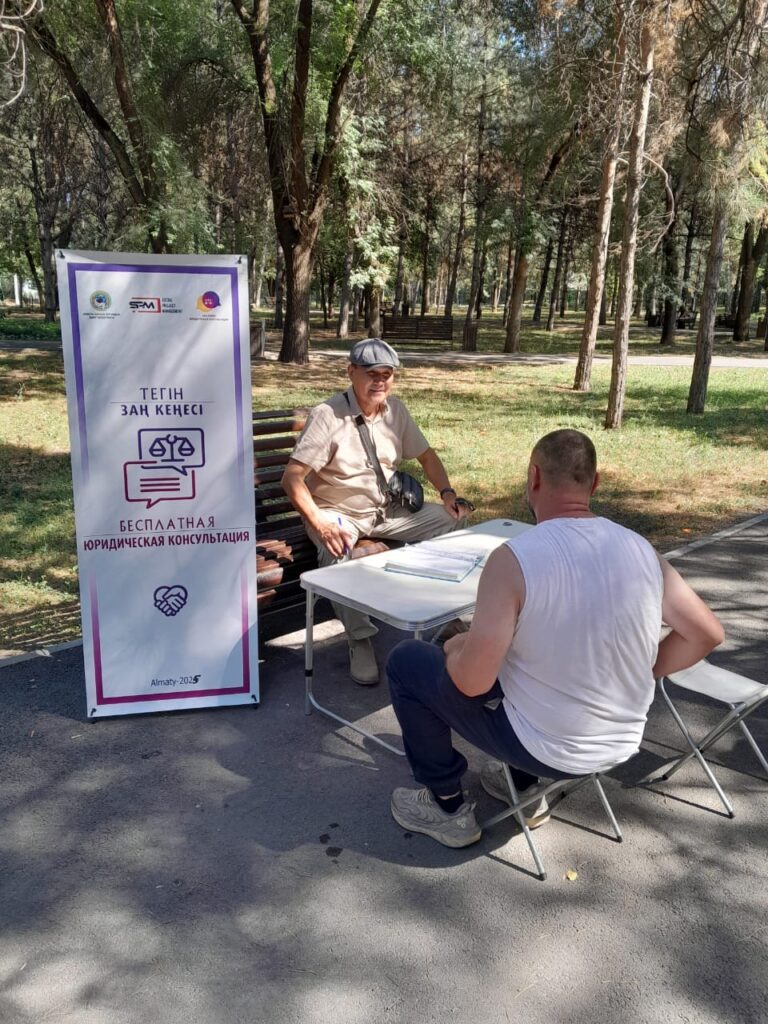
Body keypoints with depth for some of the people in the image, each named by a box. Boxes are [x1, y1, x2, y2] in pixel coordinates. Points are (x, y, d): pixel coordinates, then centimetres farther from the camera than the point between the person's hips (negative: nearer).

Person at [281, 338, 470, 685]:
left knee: (450, 520, -10)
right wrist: (320, 524, -34)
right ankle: (361, 640, -22)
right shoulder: (327, 415, -18)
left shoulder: (395, 410, 1)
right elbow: (292, 477, -22)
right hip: (339, 513, -5)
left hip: (388, 510, 6)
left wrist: (447, 493, -5)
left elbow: (426, 455, 13)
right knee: (336, 551, -38)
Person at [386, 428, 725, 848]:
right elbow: (707, 633, 1)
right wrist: (640, 675, 11)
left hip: (545, 747, -6)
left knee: (407, 661, 9)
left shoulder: (514, 558, -25)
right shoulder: (642, 551, -8)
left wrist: (455, 648, -3)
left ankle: (447, 808, 20)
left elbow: (472, 680, -25)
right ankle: (522, 783, 33)